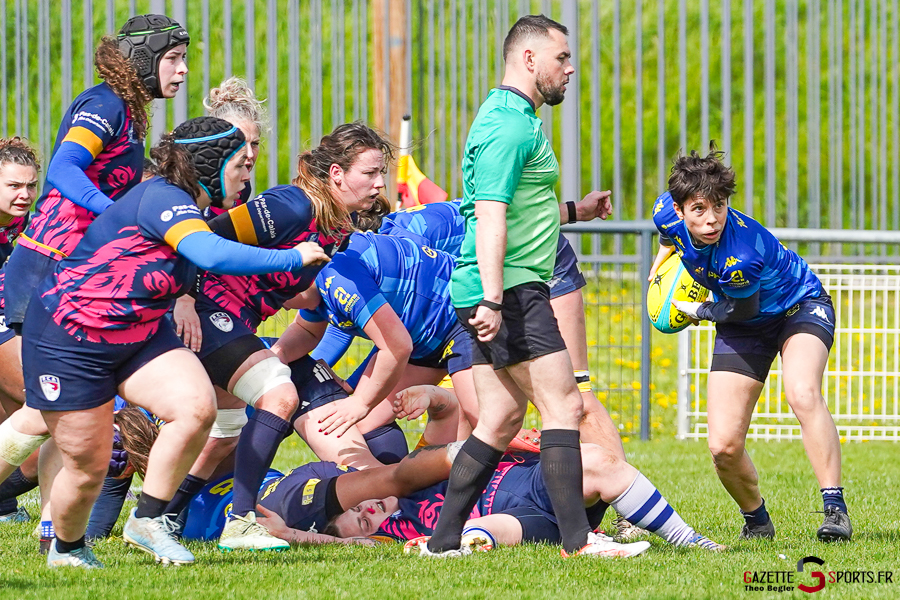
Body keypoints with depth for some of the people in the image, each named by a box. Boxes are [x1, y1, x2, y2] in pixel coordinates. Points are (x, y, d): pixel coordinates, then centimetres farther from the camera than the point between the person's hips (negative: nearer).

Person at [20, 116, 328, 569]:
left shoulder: (194, 213, 4)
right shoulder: (161, 198, -24)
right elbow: (214, 256, -40)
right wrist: (293, 258, -33)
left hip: (140, 335, 8)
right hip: (67, 339, -8)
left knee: (197, 408, -18)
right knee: (88, 466, -2)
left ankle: (148, 520, -4)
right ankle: (66, 549, 28)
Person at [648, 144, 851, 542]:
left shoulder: (742, 254, -39)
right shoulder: (668, 214, -21)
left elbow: (741, 310, -20)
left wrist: (699, 311, -5)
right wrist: (663, 257, 16)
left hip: (801, 307, -5)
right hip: (745, 329, 6)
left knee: (802, 395, -37)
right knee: (723, 447, -6)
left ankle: (835, 509, -34)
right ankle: (756, 520, 22)